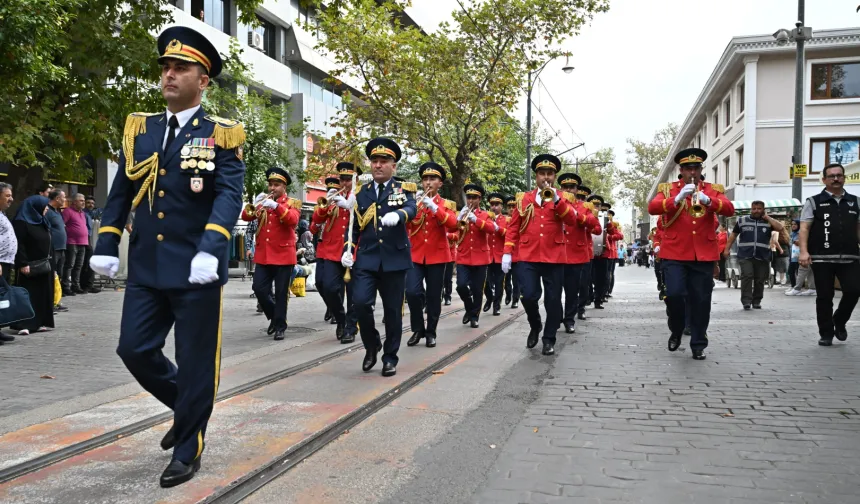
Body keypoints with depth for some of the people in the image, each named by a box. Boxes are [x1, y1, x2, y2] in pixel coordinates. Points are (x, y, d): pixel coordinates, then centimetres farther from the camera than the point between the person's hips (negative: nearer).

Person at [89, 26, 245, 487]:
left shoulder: (220, 134, -3)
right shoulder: (139, 130, 11)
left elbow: (230, 195, -14)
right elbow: (121, 193, 14)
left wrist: (210, 249, -28)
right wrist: (105, 245, 6)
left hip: (196, 268, -5)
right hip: (146, 267, 5)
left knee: (195, 360, 3)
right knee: (134, 349, 7)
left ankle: (188, 448, 21)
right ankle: (186, 406, 33)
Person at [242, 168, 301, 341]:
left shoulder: (292, 203, 1)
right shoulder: (262, 202, 13)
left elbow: (293, 220, -19)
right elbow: (246, 217, 0)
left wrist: (276, 206, -30)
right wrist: (254, 205, -18)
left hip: (283, 255, -4)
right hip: (262, 255, 4)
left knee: (281, 293, 0)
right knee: (259, 289, 1)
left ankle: (280, 326, 10)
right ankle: (274, 317, 22)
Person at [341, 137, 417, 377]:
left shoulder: (403, 189, 3)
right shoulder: (361, 193, 11)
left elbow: (411, 209, -19)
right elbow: (353, 226, 15)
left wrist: (397, 215, -42)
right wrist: (348, 250, -1)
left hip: (394, 259, -2)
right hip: (366, 259, 2)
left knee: (393, 309, 3)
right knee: (361, 302, -14)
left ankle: (390, 357, 19)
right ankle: (371, 345, 11)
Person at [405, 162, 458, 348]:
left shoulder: (446, 204, 6)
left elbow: (452, 225, -16)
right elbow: (403, 226, 2)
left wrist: (434, 207, -24)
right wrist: (416, 205, -9)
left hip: (437, 256, 0)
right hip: (415, 255, 1)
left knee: (433, 296, 3)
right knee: (412, 292, -14)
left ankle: (431, 333, 17)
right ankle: (418, 329, 5)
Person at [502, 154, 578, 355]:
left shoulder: (562, 198, 7)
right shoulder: (523, 198, 9)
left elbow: (572, 221, -9)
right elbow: (513, 227, 8)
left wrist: (556, 200, -21)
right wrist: (507, 252, 0)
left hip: (554, 257, 0)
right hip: (528, 257, 0)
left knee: (553, 299, 1)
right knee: (528, 295, -8)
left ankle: (549, 339, 14)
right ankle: (535, 326, 20)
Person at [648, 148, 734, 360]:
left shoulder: (713, 190, 10)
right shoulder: (668, 189, 6)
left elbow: (729, 209, -6)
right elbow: (652, 208, -11)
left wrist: (707, 200, -23)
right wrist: (677, 198, -25)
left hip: (704, 255, 2)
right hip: (674, 254, -1)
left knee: (701, 301, 3)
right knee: (674, 294, -13)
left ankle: (698, 344, 15)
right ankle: (676, 331, 14)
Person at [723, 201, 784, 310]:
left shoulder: (768, 221, 9)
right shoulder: (742, 220, 10)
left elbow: (781, 228, -8)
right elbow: (733, 235, 15)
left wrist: (767, 217, -4)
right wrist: (727, 249, 8)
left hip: (762, 256, 1)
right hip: (745, 255, -1)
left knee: (760, 279, 4)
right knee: (747, 276, -15)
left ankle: (756, 301, 16)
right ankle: (746, 301, -15)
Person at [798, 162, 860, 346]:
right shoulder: (814, 202, 3)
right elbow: (804, 228, -4)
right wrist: (804, 251, -16)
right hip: (822, 258, -2)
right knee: (824, 296, 2)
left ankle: (839, 322, 17)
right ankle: (826, 333, 15)